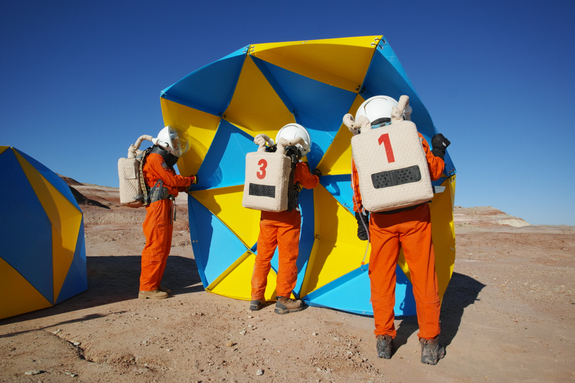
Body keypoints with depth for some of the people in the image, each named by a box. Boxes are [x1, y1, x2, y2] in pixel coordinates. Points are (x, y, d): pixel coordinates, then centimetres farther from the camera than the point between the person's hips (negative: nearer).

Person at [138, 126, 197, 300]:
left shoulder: (162, 159, 23)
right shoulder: (155, 158, -9)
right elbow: (172, 180, -13)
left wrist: (184, 186, 7)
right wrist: (192, 179, -1)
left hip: (165, 208, 10)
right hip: (159, 207, -10)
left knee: (163, 248, 12)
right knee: (155, 247, -8)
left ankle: (155, 284, 19)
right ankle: (147, 288, -1)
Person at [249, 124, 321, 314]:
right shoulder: (299, 167, -9)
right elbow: (310, 183, 8)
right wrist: (316, 175, 31)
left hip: (267, 215, 5)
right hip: (288, 218, -4)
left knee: (263, 256, 14)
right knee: (287, 258, 7)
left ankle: (256, 298, 22)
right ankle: (283, 300, 15)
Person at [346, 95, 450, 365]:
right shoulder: (413, 137, 1)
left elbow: (358, 189, 9)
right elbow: (433, 172, 5)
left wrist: (361, 219, 19)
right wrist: (439, 151, 24)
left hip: (381, 220, 1)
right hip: (415, 216, 0)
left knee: (381, 277, 10)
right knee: (423, 278, 8)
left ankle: (384, 338, 17)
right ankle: (430, 343, 17)